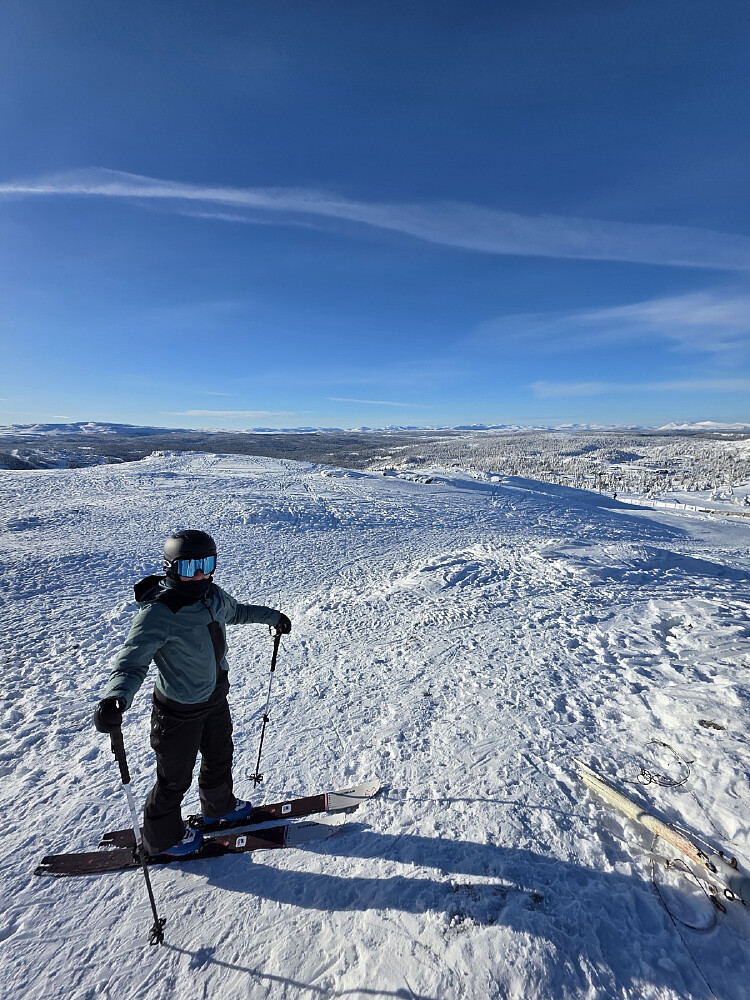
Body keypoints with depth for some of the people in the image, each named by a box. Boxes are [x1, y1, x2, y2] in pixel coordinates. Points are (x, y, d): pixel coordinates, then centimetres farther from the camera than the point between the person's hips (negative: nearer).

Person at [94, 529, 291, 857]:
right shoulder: (157, 614, -30)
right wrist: (116, 698, -50)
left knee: (220, 756, 29)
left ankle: (219, 805, 59)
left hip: (216, 698, 7)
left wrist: (272, 616, 21)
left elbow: (236, 611, 12)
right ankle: (162, 837, 46)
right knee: (175, 778, 16)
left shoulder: (214, 596, -10)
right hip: (179, 711, -7)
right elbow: (131, 662, -30)